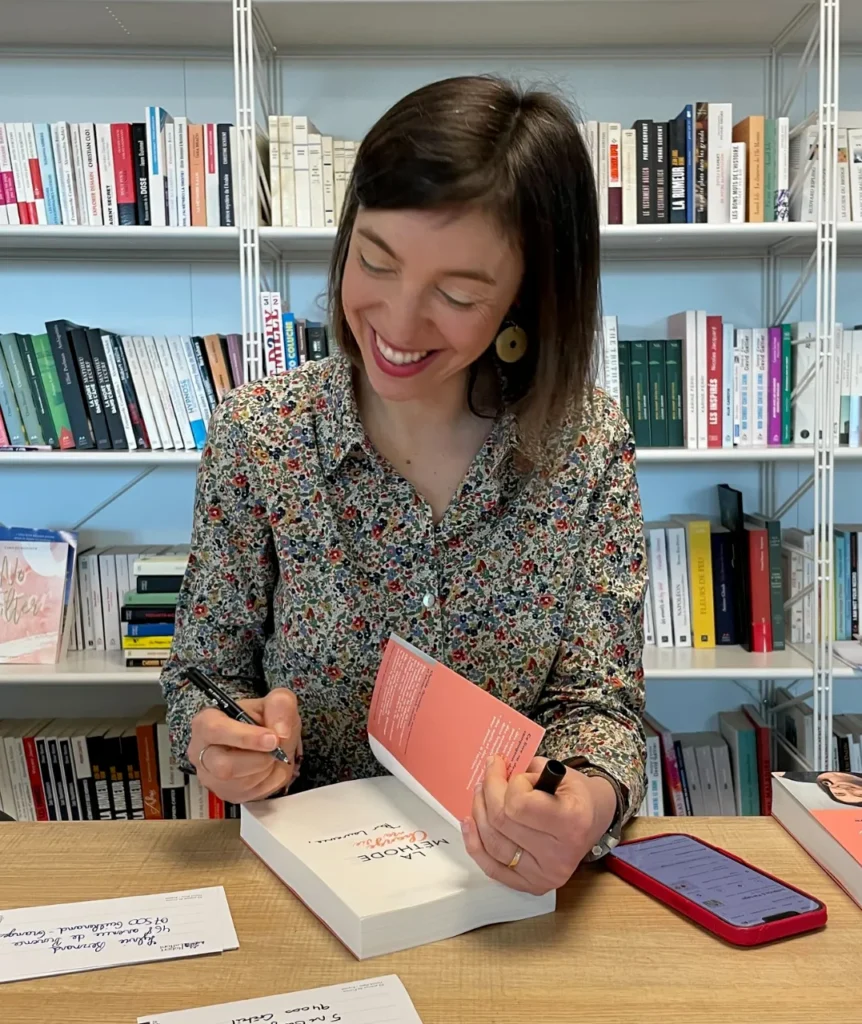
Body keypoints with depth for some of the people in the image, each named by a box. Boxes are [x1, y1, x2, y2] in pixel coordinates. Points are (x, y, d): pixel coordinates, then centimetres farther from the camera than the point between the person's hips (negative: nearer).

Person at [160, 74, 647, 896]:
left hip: (515, 889, 0)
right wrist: (223, 739, -22)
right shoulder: (256, 436, -10)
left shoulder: (590, 444, -9)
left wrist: (586, 805, -29)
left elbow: (598, 702, -8)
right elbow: (202, 677, 0)